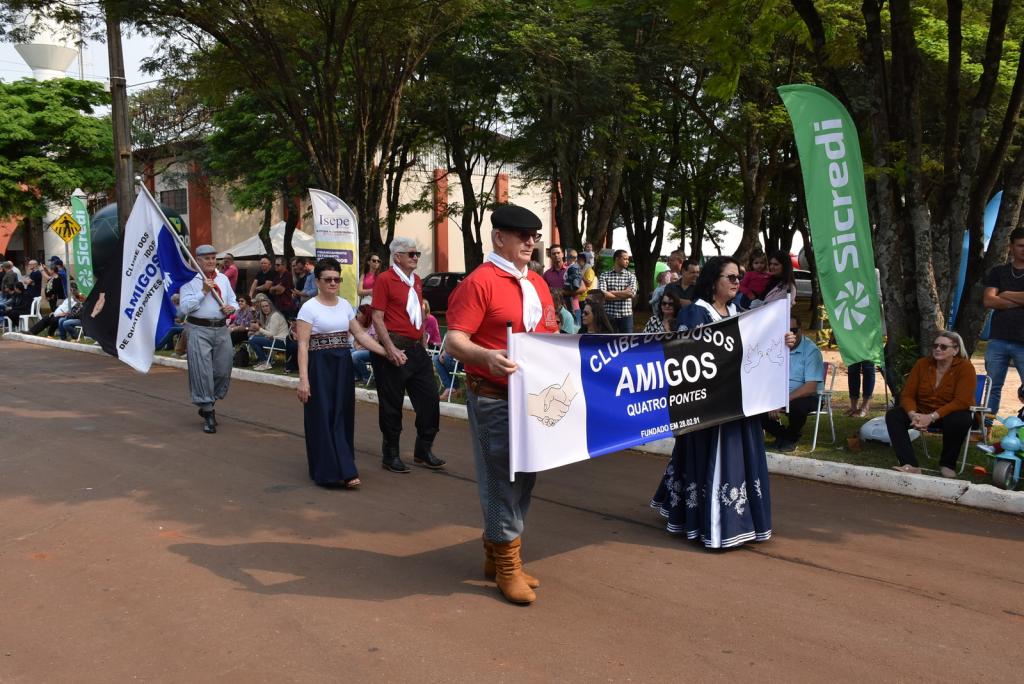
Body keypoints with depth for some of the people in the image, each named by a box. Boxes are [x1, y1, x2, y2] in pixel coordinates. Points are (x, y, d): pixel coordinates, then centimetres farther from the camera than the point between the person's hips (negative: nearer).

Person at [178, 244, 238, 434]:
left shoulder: (223, 279, 15)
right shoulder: (190, 280, -2)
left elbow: (234, 302, 19)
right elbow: (184, 307, -11)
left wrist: (231, 308, -4)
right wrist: (203, 292, -14)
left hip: (221, 329, 5)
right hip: (199, 330, -5)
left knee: (223, 371, 7)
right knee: (202, 371, -5)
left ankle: (207, 404, 30)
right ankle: (208, 414, 4)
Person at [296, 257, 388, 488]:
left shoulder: (345, 305, 9)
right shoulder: (309, 308, -8)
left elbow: (360, 334, 11)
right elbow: (303, 345, -12)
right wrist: (303, 380, -20)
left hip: (343, 365, 5)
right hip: (321, 366, -5)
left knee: (343, 415, 8)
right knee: (325, 417, -3)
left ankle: (342, 469, 19)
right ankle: (333, 471, 1)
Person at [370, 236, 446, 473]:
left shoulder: (416, 280, 14)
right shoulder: (385, 279, -8)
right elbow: (377, 317, -13)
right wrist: (390, 348, -21)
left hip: (416, 348, 7)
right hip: (395, 349, -7)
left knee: (429, 398, 7)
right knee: (391, 404, 3)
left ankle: (423, 451, 20)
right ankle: (391, 455, 16)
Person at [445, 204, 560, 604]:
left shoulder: (538, 284, 13)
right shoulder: (479, 281, -12)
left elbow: (550, 338, 23)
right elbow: (455, 341, -18)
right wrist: (487, 357, -36)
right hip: (494, 399, -8)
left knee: (523, 477, 14)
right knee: (501, 478, -1)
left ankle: (496, 554, 29)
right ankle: (507, 563, 13)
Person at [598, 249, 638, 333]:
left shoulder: (631, 276, 7)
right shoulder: (604, 276, 3)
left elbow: (632, 293, -9)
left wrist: (611, 292, -9)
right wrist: (623, 294, -11)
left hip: (626, 315, 1)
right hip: (609, 315, -1)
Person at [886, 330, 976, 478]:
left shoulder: (965, 367, -14)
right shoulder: (922, 364, -2)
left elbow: (961, 401, -24)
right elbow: (907, 395, -5)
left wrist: (932, 417, -34)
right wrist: (913, 414, -27)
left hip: (951, 414, -4)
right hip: (923, 412, 4)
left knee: (959, 421, -38)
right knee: (893, 415, -20)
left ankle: (947, 464, -12)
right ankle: (910, 465, -31)